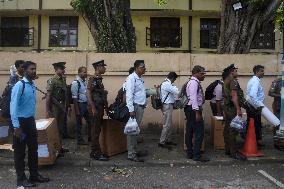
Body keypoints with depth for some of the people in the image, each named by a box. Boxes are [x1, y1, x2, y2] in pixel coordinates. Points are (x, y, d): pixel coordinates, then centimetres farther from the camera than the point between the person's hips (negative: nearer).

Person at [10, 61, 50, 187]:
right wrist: (16, 126, -20)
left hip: (30, 121, 8)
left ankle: (34, 175, 30)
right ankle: (21, 179, 20)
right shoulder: (19, 85, -16)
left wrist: (33, 120, 13)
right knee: (20, 152, 6)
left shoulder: (33, 86, 7)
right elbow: (13, 106, -18)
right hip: (21, 121, -8)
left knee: (33, 149, 16)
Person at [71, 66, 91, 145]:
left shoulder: (85, 81, 8)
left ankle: (90, 137, 30)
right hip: (79, 104, -7)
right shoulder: (75, 82, -14)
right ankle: (80, 140, 19)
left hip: (86, 104, 7)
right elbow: (74, 97, -16)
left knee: (90, 121, 14)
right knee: (79, 123, 6)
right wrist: (77, 110, -17)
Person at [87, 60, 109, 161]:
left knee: (97, 130, 13)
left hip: (100, 108, 9)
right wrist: (93, 108, -23)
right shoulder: (93, 79, -12)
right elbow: (88, 94, -18)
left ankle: (94, 152, 21)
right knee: (96, 131, -4)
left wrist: (106, 107, 19)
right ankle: (97, 153, 1)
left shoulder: (99, 79, 15)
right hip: (96, 108, -9)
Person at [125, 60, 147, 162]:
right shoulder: (131, 78, -12)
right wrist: (131, 109, -23)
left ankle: (134, 151, 25)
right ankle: (131, 154, 0)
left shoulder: (141, 79, 18)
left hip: (141, 106, 10)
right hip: (135, 107, -10)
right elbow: (129, 94, -19)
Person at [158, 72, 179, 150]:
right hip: (167, 106, -11)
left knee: (170, 124, 16)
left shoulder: (166, 83, 14)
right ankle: (161, 142, 1)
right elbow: (177, 92, -21)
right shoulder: (167, 84, -18)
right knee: (167, 125, -6)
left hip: (169, 105, 11)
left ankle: (168, 140, 25)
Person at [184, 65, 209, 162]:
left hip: (189, 109, 11)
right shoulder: (194, 82, -13)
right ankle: (196, 155, -5)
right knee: (199, 132, -8)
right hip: (194, 109, -11)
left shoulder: (193, 82, 19)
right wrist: (197, 112, -23)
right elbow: (193, 98, -21)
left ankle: (189, 153, 20)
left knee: (190, 132, 13)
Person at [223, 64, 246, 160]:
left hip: (227, 107, 10)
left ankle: (227, 149, 19)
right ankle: (234, 153, -6)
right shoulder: (233, 81, -12)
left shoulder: (226, 81, 17)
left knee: (227, 129, 12)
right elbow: (234, 96, -21)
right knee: (233, 130, -8)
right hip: (233, 108, -10)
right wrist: (238, 109, -22)